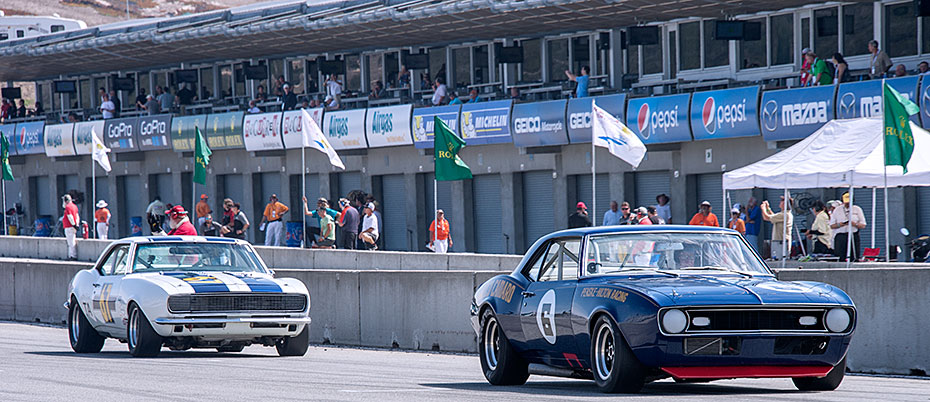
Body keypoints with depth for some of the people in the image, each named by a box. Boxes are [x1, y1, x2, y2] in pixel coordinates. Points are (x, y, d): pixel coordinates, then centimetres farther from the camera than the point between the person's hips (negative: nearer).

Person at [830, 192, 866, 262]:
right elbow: (832, 226, 10)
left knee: (854, 258, -8)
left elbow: (863, 226, 8)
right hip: (840, 235, 0)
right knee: (840, 258, -9)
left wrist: (854, 224, -12)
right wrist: (839, 225, -10)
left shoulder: (857, 209, 12)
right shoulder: (837, 210, 12)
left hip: (854, 236, 0)